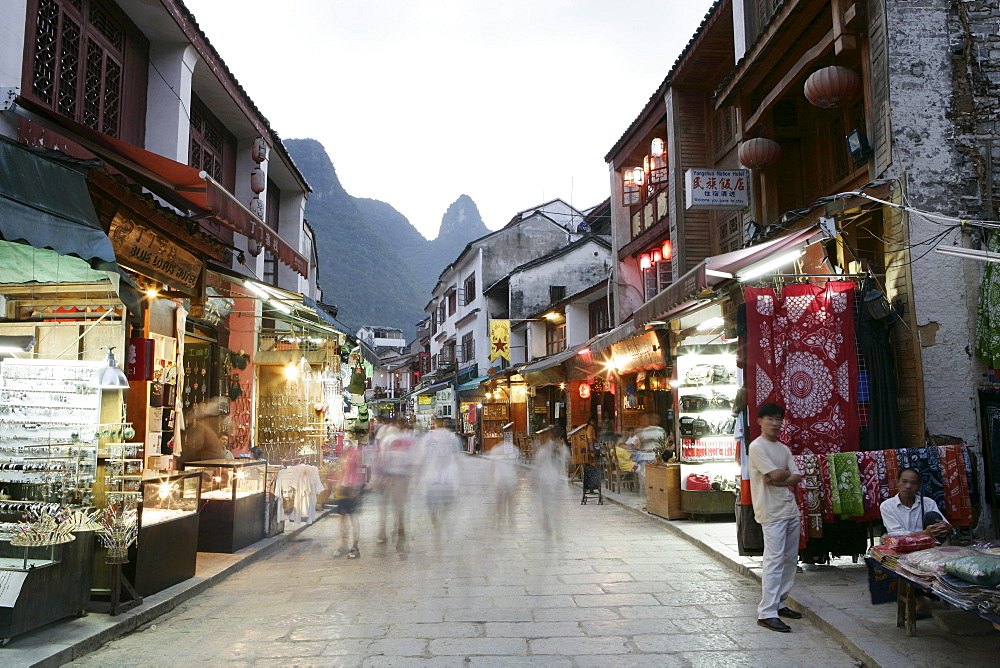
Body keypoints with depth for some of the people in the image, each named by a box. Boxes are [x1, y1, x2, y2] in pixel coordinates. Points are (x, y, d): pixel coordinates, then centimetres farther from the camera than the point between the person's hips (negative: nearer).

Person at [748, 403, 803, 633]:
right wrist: (787, 473, 4)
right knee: (774, 560, -12)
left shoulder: (784, 448, 17)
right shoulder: (757, 447, -8)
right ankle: (767, 613, -11)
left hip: (791, 510, 8)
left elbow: (797, 477, 6)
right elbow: (776, 475, -17)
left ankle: (779, 604, 23)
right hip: (772, 511, -8)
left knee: (791, 559, 12)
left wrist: (779, 479, -11)